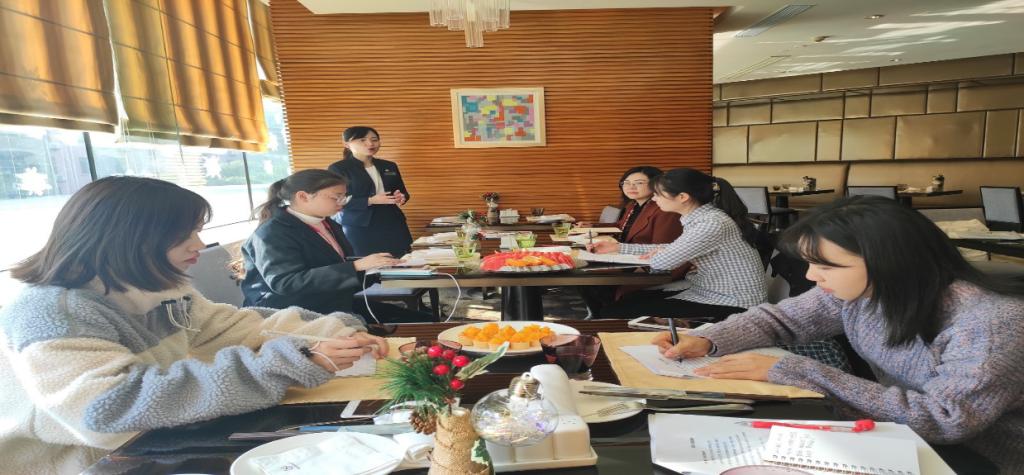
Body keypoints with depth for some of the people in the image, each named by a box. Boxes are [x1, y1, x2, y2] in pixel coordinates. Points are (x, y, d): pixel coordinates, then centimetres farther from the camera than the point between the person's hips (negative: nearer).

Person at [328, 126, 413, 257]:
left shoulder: (389, 166, 13)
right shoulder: (337, 168, -3)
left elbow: (403, 191, 19)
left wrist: (400, 197, -7)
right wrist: (371, 201, -21)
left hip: (393, 224, 5)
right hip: (359, 228, -4)